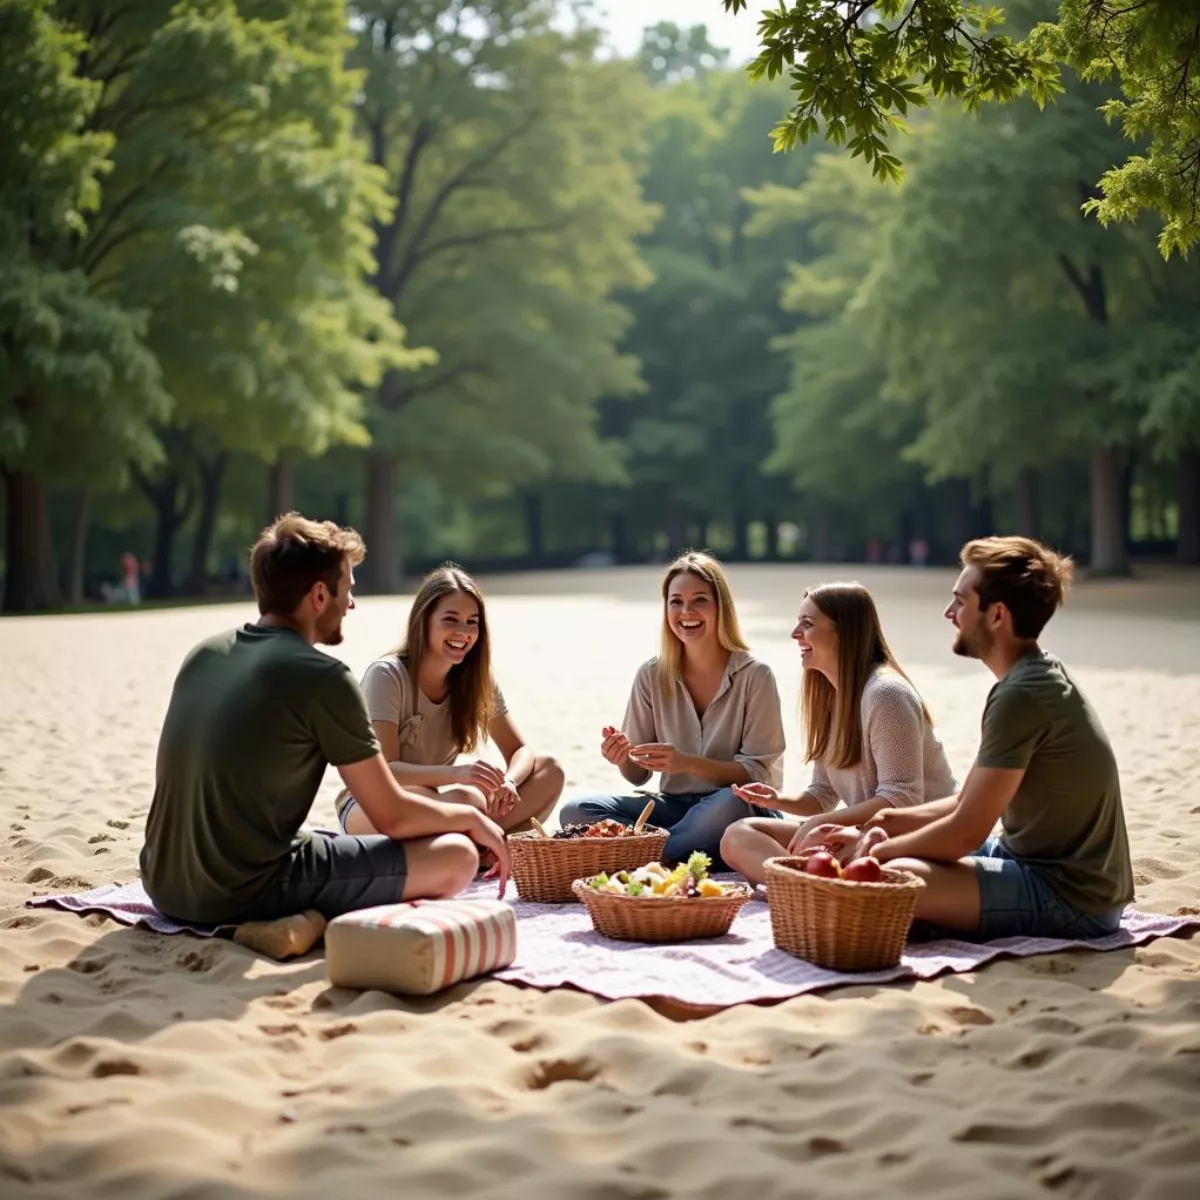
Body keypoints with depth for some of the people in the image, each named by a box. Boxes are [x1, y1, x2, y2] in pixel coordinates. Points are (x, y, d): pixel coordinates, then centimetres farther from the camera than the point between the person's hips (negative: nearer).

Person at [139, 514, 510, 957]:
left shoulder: (203, 655, 9)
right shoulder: (322, 678, -13)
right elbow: (392, 816, -8)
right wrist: (473, 817, 10)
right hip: (247, 892, -8)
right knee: (456, 857, -2)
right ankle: (312, 923, -13)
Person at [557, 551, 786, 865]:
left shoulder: (755, 675, -7)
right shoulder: (651, 676, 3)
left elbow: (759, 772, -10)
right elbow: (638, 774, 7)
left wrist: (687, 763, -24)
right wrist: (623, 759, -18)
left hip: (737, 809, -3)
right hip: (673, 806, 3)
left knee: (730, 805, -39)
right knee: (575, 812, -18)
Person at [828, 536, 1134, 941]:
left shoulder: (1021, 696, -22)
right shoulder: (1037, 677, 10)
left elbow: (966, 832, -20)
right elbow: (974, 803, 16)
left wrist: (882, 849, -5)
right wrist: (894, 820, 3)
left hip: (1071, 896, -10)